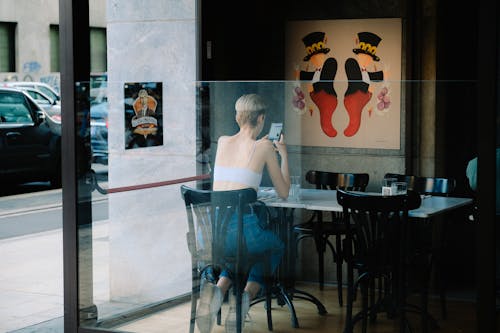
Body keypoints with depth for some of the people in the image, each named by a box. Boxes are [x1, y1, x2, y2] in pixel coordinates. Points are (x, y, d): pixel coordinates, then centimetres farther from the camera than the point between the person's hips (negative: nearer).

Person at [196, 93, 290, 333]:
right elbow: (283, 193, 11)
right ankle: (247, 294, 4)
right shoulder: (265, 148, 1)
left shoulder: (222, 142, 13)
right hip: (242, 228, -4)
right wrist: (283, 155, 22)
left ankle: (218, 288, 5)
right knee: (276, 248, 31)